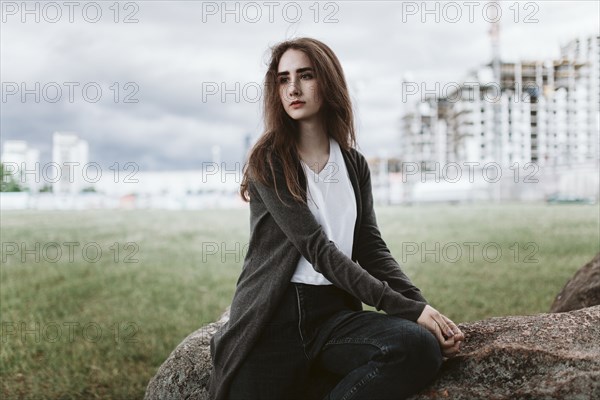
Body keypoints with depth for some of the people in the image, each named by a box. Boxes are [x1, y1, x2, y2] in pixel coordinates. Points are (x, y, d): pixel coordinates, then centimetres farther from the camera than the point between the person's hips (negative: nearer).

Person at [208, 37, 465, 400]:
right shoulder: (269, 161, -1)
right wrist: (408, 309, -16)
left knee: (420, 346, -25)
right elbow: (316, 248, -11)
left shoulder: (354, 165, 14)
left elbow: (372, 248, 8)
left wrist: (422, 307, -10)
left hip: (336, 313, 4)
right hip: (273, 316, -4)